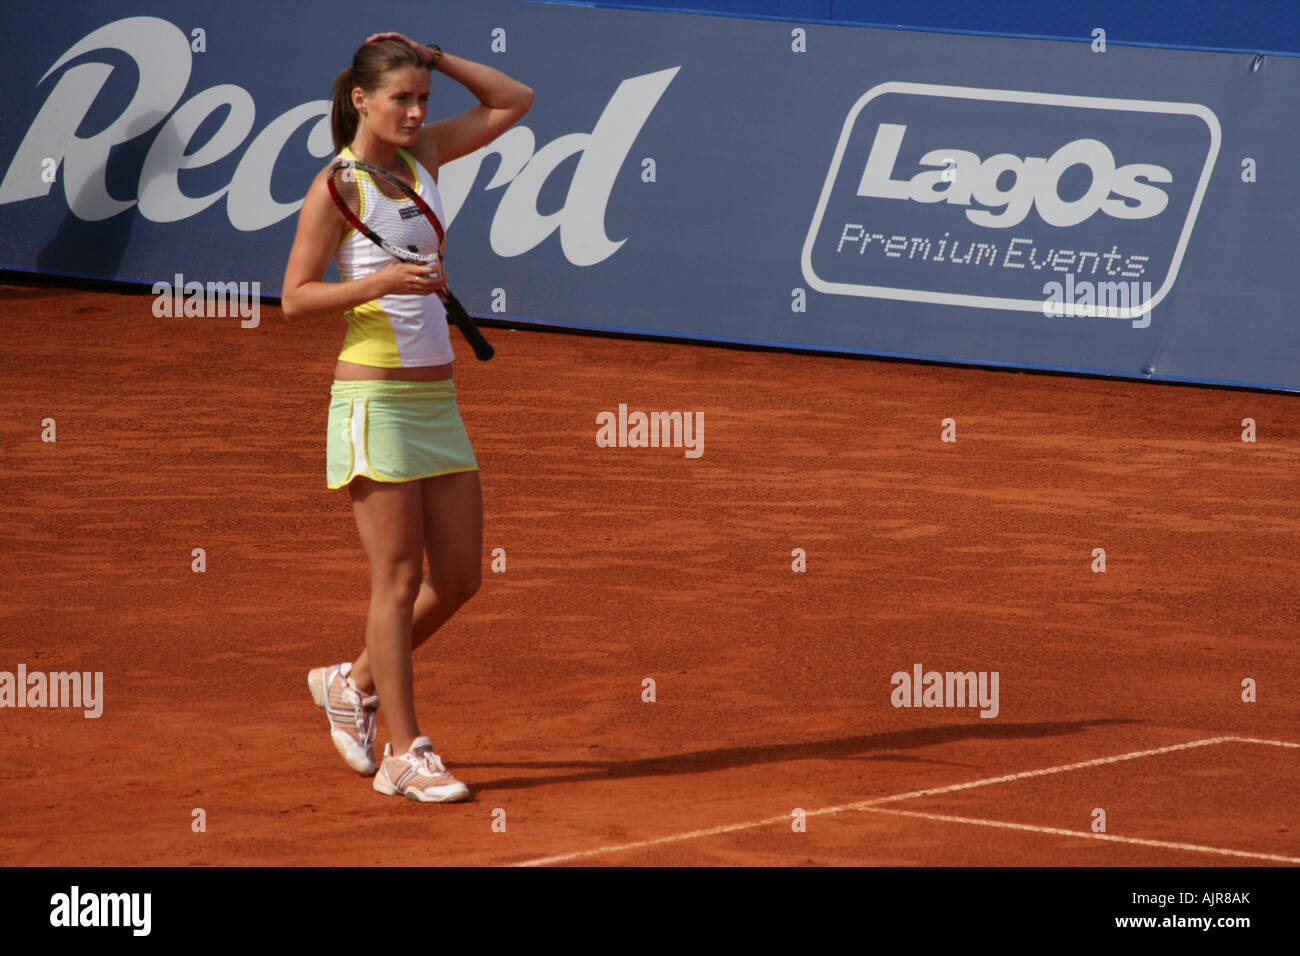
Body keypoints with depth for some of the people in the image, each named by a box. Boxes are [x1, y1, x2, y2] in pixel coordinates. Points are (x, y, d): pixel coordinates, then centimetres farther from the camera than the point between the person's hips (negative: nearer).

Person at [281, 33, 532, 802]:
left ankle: (355, 682, 25)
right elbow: (296, 297, -8)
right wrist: (378, 283, -22)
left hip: (437, 400, 7)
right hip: (374, 400, -7)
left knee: (460, 578, 6)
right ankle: (406, 755, -1)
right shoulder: (336, 185, -7)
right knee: (399, 580, -6)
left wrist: (434, 58, 4)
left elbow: (515, 101, 16)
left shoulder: (423, 154, 10)